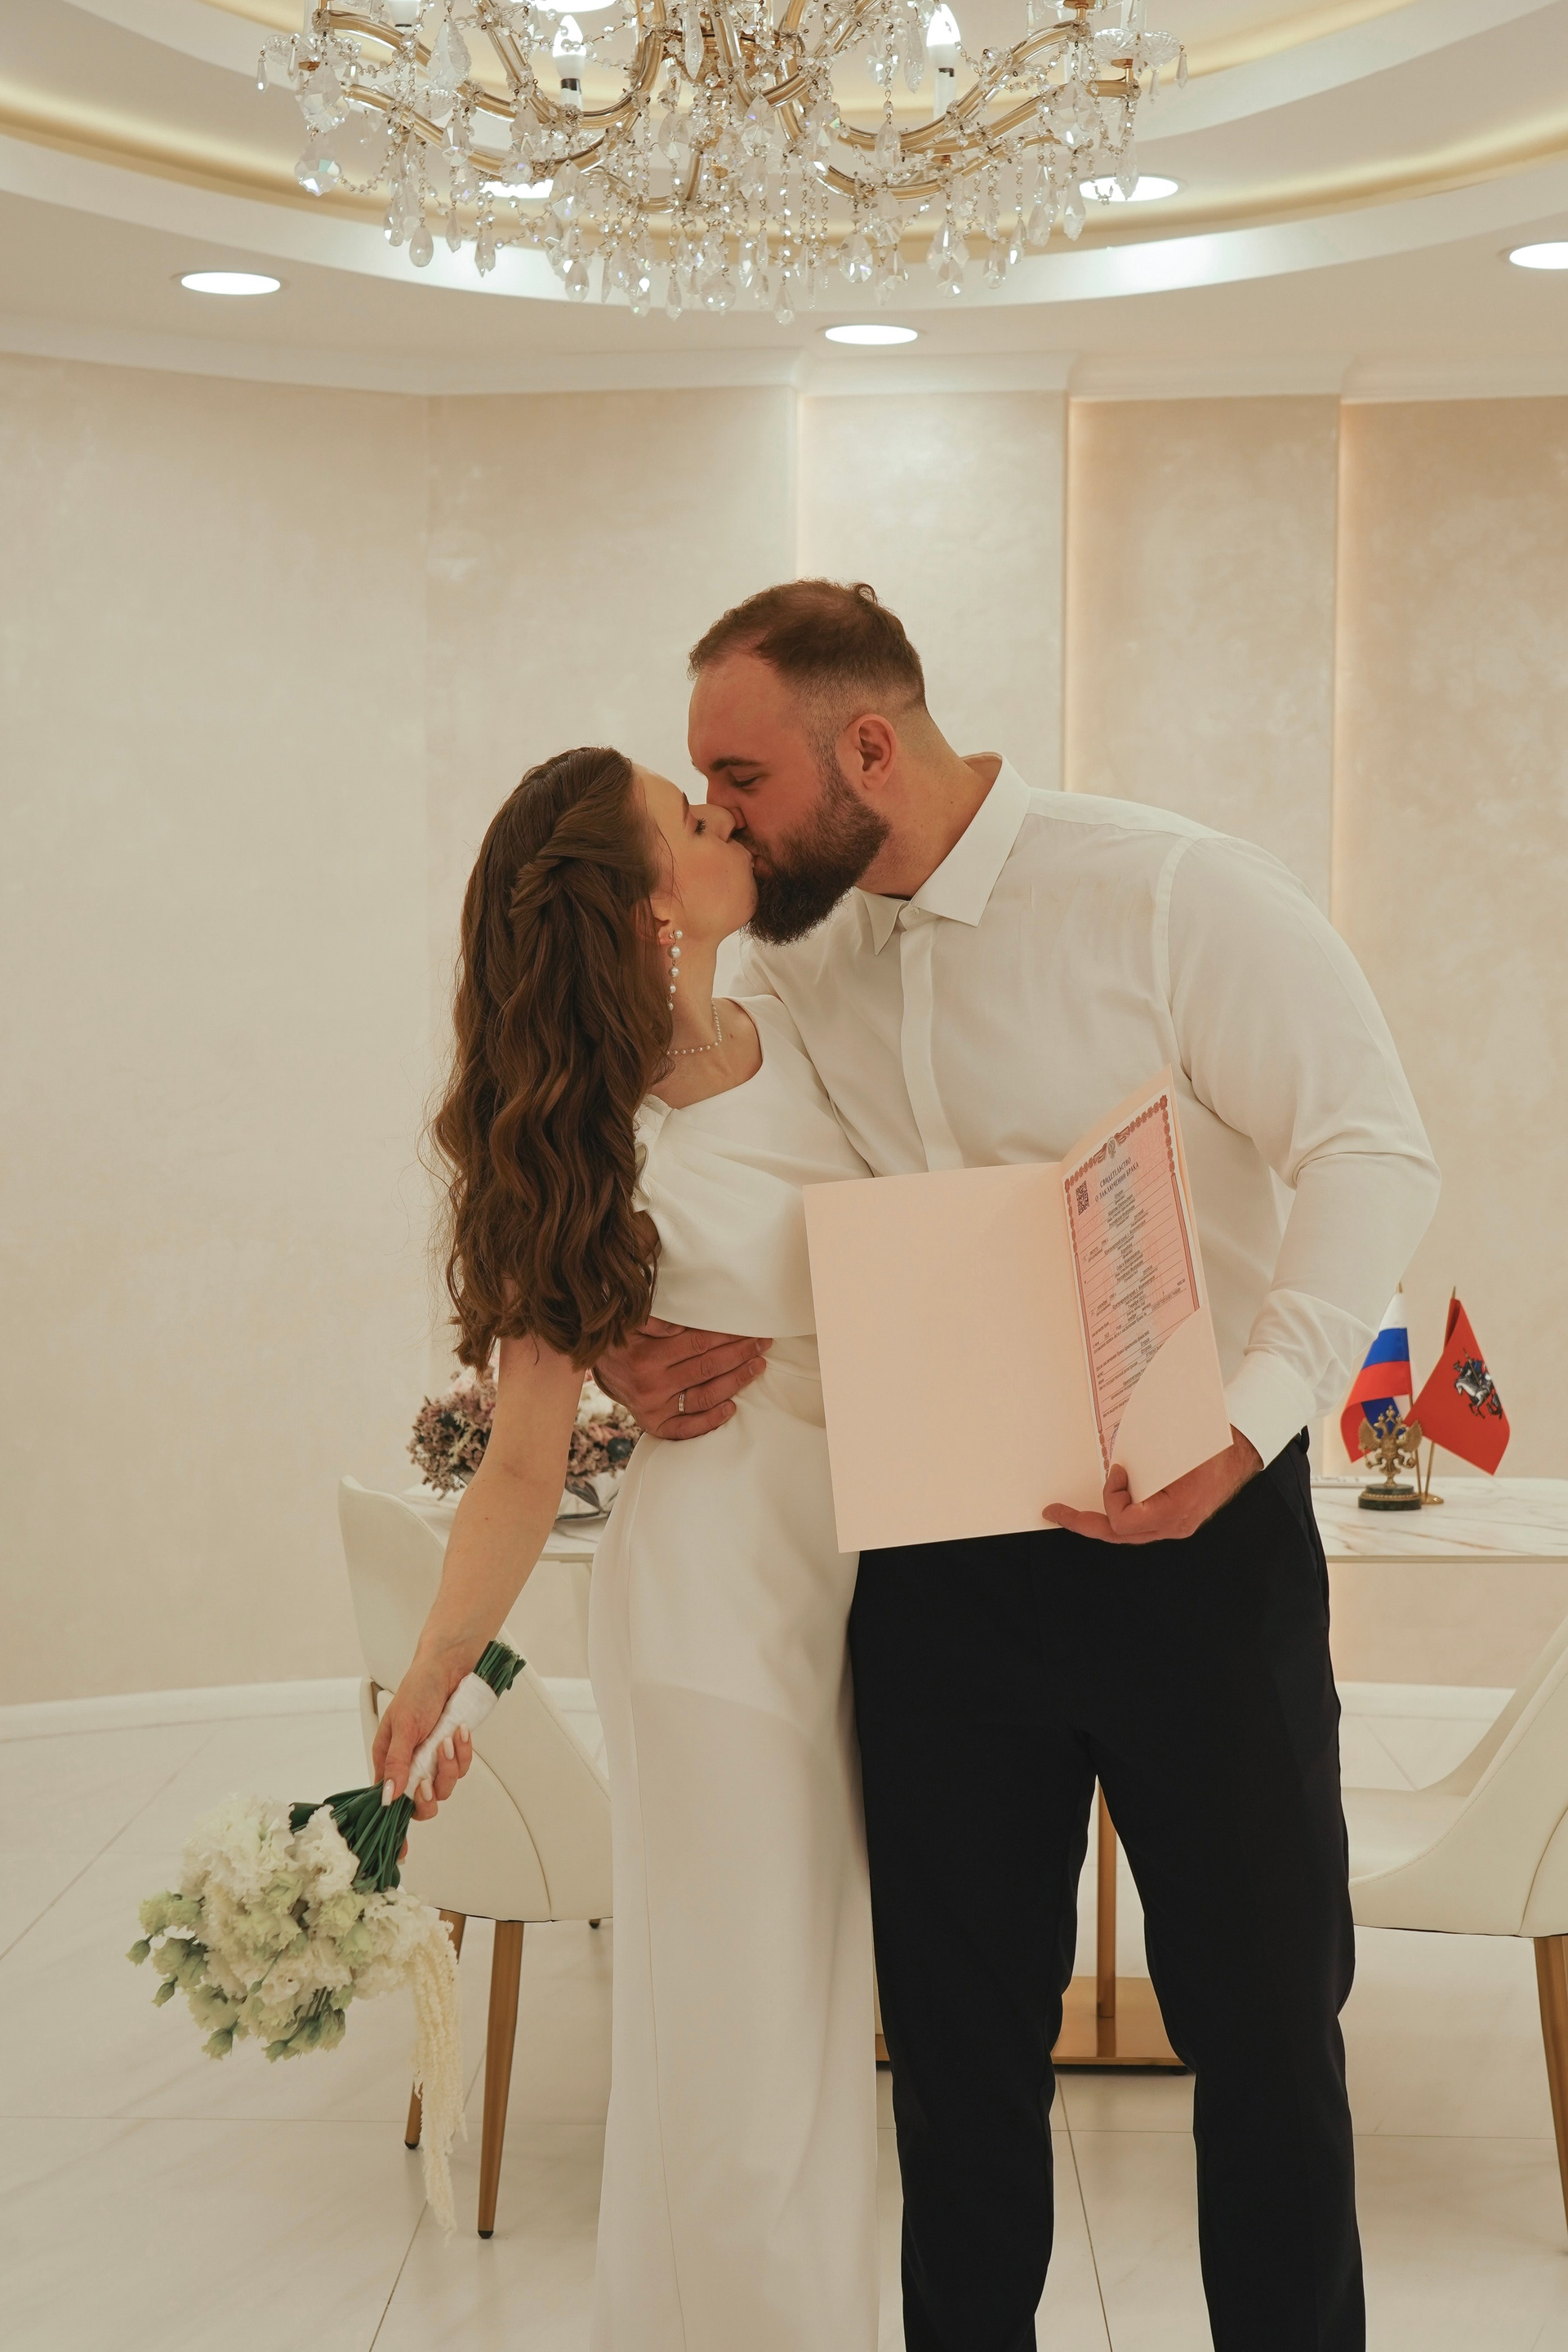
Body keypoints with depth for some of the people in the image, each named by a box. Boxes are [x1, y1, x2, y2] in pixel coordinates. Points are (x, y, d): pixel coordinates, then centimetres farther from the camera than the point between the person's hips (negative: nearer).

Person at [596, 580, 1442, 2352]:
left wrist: (1243, 1424, -27)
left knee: (1261, 2018, 6)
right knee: (959, 2032, 13)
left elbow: (1371, 1155, -15)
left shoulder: (1168, 894, -11)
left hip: (1192, 1542, -4)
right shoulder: (784, 961, 6)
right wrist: (628, 1352, -4)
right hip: (935, 1570, 5)